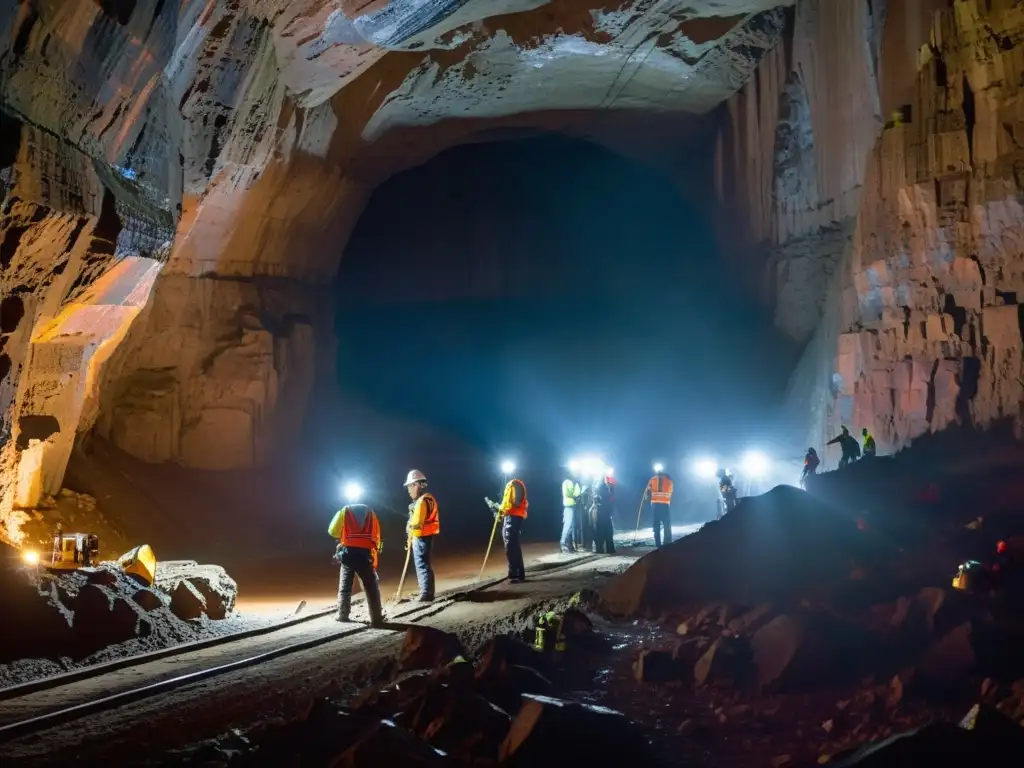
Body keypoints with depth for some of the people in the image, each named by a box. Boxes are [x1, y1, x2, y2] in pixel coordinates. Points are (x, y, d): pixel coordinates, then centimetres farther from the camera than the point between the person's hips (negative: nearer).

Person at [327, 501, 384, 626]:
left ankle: (343, 615, 16)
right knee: (371, 587, 6)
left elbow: (333, 531, 8)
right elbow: (377, 536, 14)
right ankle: (377, 619, 2)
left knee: (345, 586, 16)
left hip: (348, 553, 0)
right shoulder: (370, 512, 17)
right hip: (365, 554, 0)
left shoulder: (345, 510, 13)